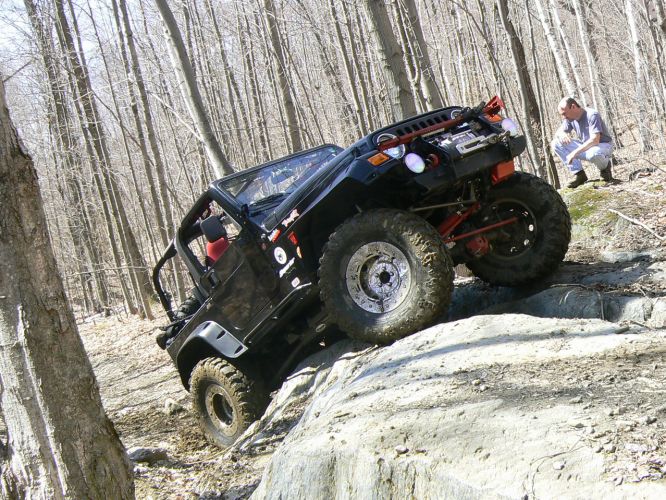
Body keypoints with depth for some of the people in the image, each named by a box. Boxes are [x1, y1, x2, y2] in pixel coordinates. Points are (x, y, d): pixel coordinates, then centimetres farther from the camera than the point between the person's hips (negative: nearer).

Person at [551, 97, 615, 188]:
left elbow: (595, 140, -32)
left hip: (603, 146, -7)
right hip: (584, 146, 7)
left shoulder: (592, 115, -24)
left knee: (593, 154, -44)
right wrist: (561, 134, -23)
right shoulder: (570, 118, -3)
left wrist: (575, 153, -35)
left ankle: (605, 168, -6)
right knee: (556, 143, -11)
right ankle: (579, 174, -8)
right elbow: (558, 132, 4)